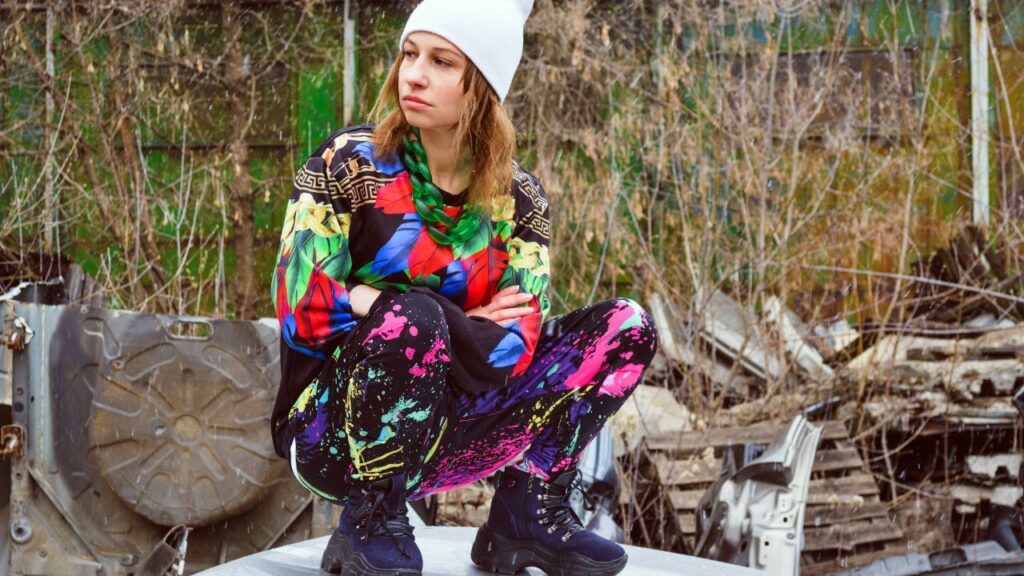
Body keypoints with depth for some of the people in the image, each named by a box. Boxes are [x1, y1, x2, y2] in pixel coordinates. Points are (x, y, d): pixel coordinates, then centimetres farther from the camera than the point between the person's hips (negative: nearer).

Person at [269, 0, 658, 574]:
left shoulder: (519, 199, -1)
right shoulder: (348, 166, -11)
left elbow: (515, 346, -13)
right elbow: (304, 314, -20)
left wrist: (374, 302, -21)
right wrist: (464, 328, -15)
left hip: (444, 435, 4)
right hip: (334, 436, -4)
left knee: (624, 326, -4)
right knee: (412, 317, -36)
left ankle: (531, 513, -4)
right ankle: (370, 528, -16)